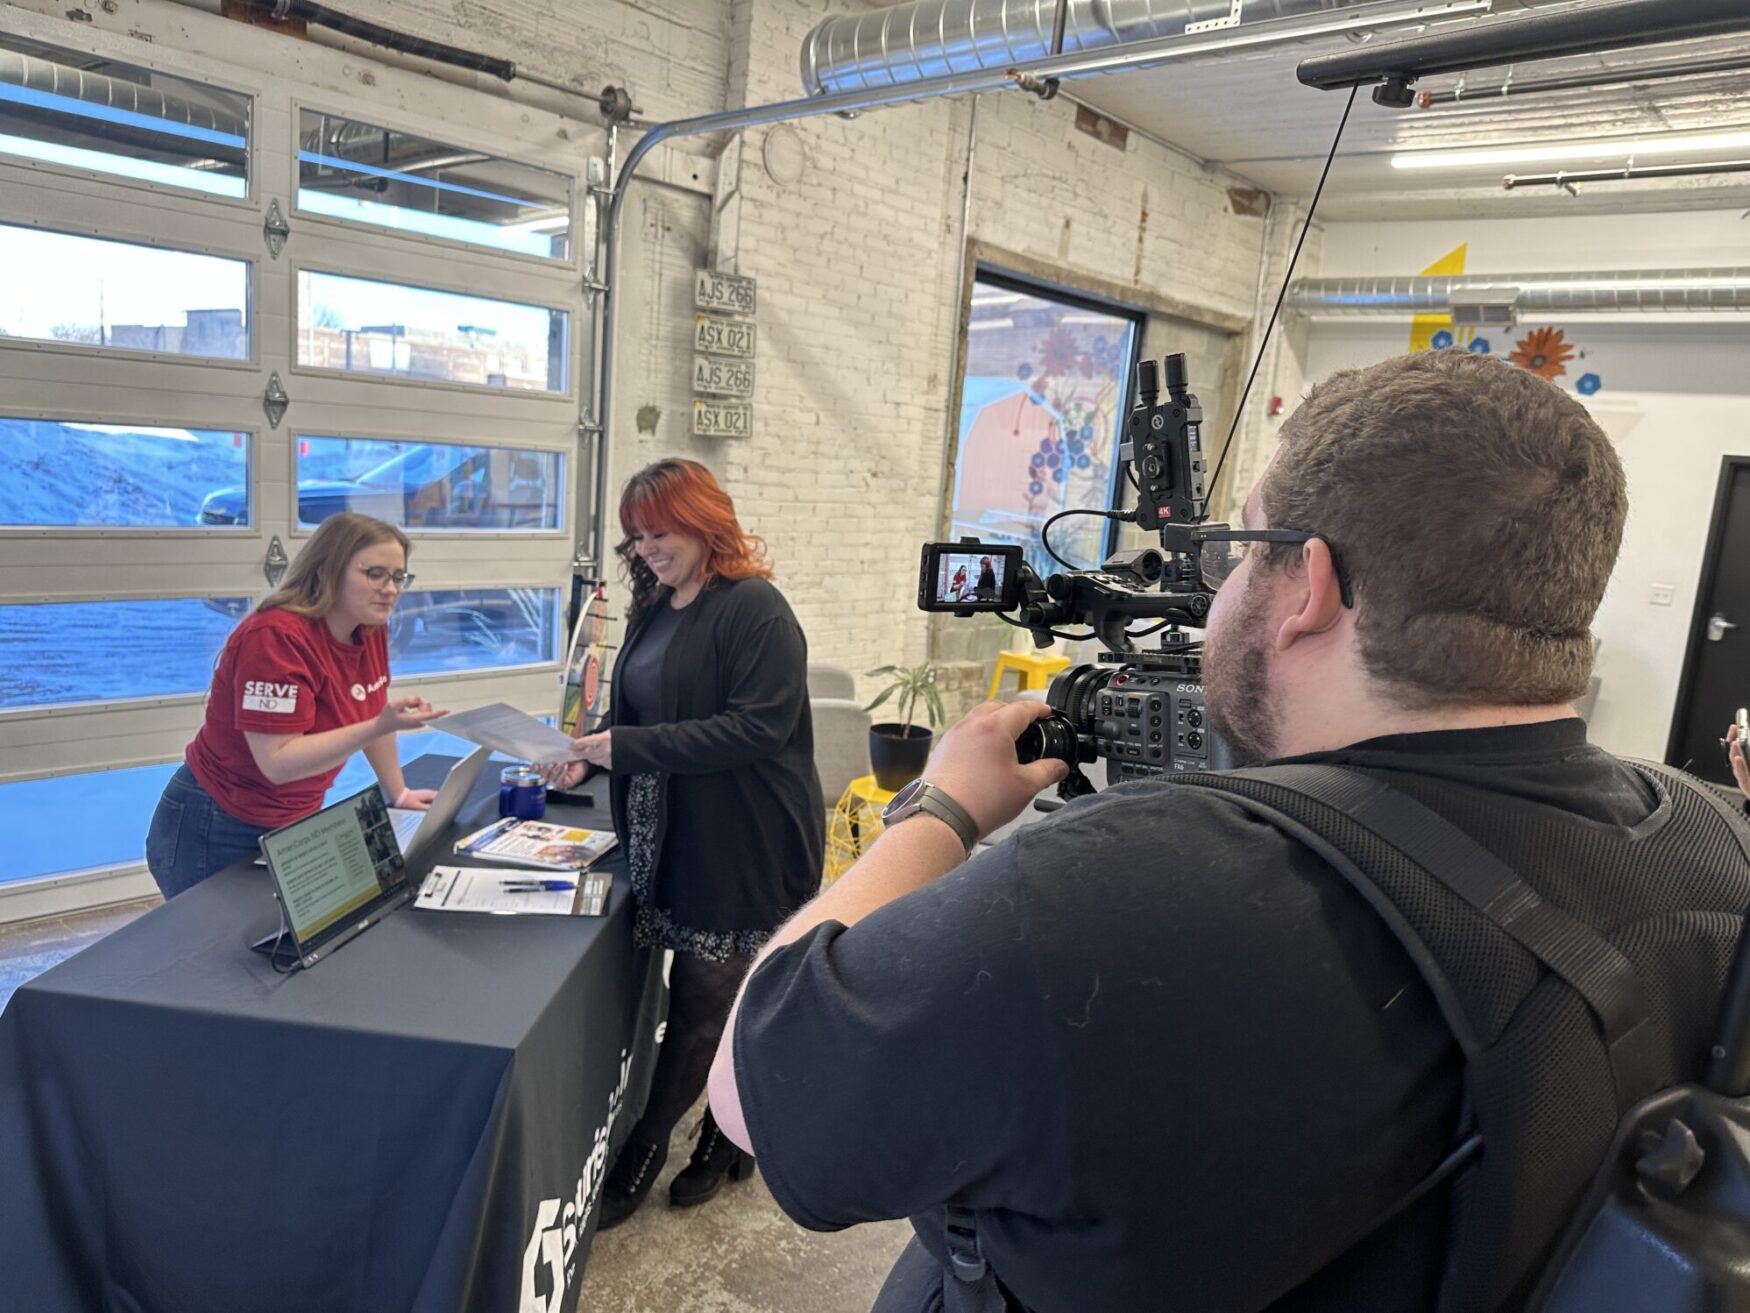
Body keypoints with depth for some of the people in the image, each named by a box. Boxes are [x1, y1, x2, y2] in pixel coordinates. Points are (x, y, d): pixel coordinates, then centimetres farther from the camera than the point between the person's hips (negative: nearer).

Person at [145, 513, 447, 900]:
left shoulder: (369, 628, -3)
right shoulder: (276, 637, -26)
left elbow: (370, 712, 12)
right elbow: (277, 761, -31)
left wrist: (397, 793, 17)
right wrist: (380, 727, -36)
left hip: (295, 823, 7)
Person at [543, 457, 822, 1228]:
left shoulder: (755, 610, -15)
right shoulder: (652, 614, 9)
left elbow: (757, 727, -24)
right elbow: (633, 716, 17)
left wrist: (627, 747, -24)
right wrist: (588, 756, -3)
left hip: (745, 846, -7)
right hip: (678, 840, 7)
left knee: (701, 1004, 5)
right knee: (727, 997, 18)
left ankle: (643, 1152, 21)